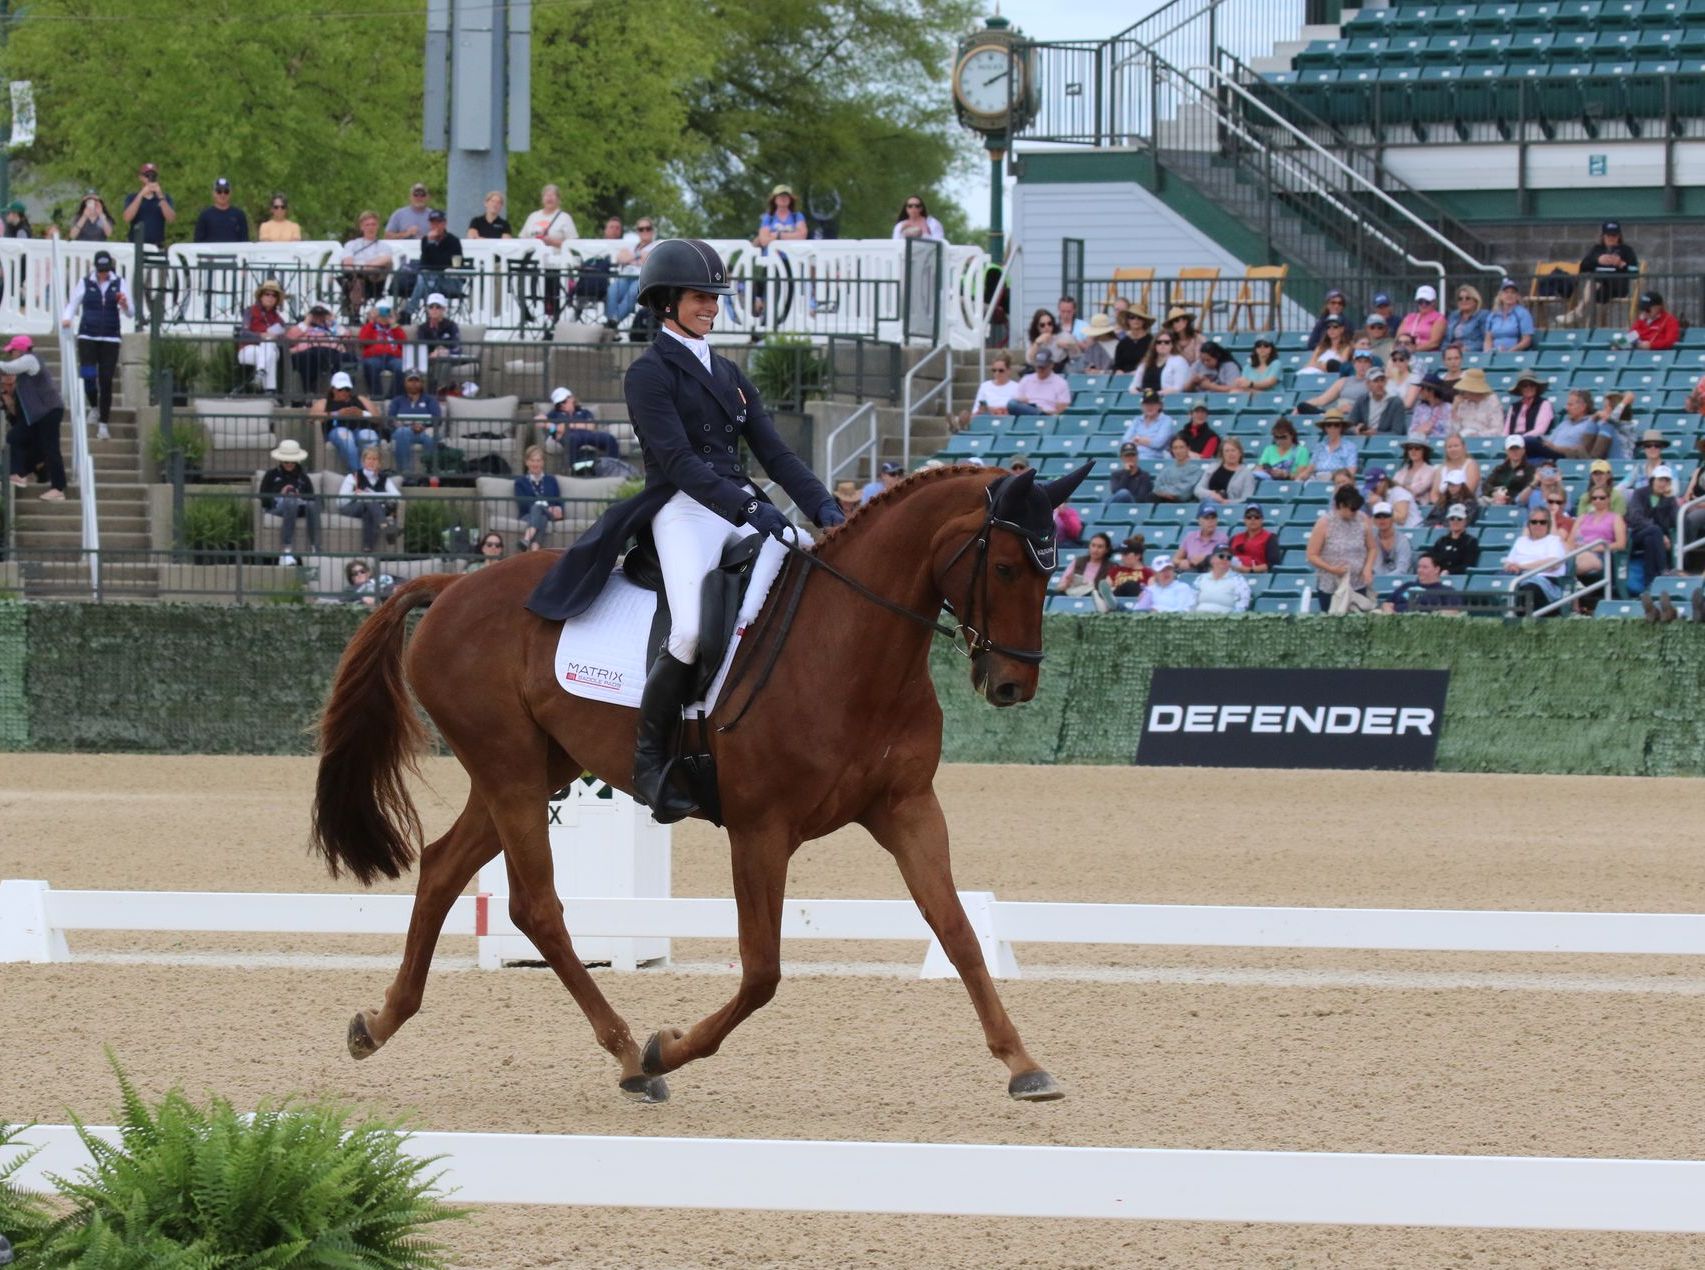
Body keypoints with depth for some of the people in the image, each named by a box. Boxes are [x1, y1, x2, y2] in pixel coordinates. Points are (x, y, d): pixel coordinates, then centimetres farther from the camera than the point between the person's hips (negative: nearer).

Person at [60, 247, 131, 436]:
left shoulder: (120, 284, 6)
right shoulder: (86, 284, 6)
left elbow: (129, 313, 6)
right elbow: (73, 305, 10)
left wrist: (125, 305, -17)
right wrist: (67, 318, -11)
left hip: (110, 339, 0)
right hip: (87, 336, 0)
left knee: (106, 381, -3)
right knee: (88, 376, -13)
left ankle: (103, 425, 3)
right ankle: (94, 408, 17)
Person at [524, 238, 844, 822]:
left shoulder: (728, 374, 23)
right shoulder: (650, 373, 0)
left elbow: (773, 451, 15)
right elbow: (677, 460, -13)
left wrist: (822, 506, -1)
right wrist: (745, 508, -25)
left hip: (744, 508, 8)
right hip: (684, 511, -8)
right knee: (693, 629, -31)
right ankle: (650, 760, -16)